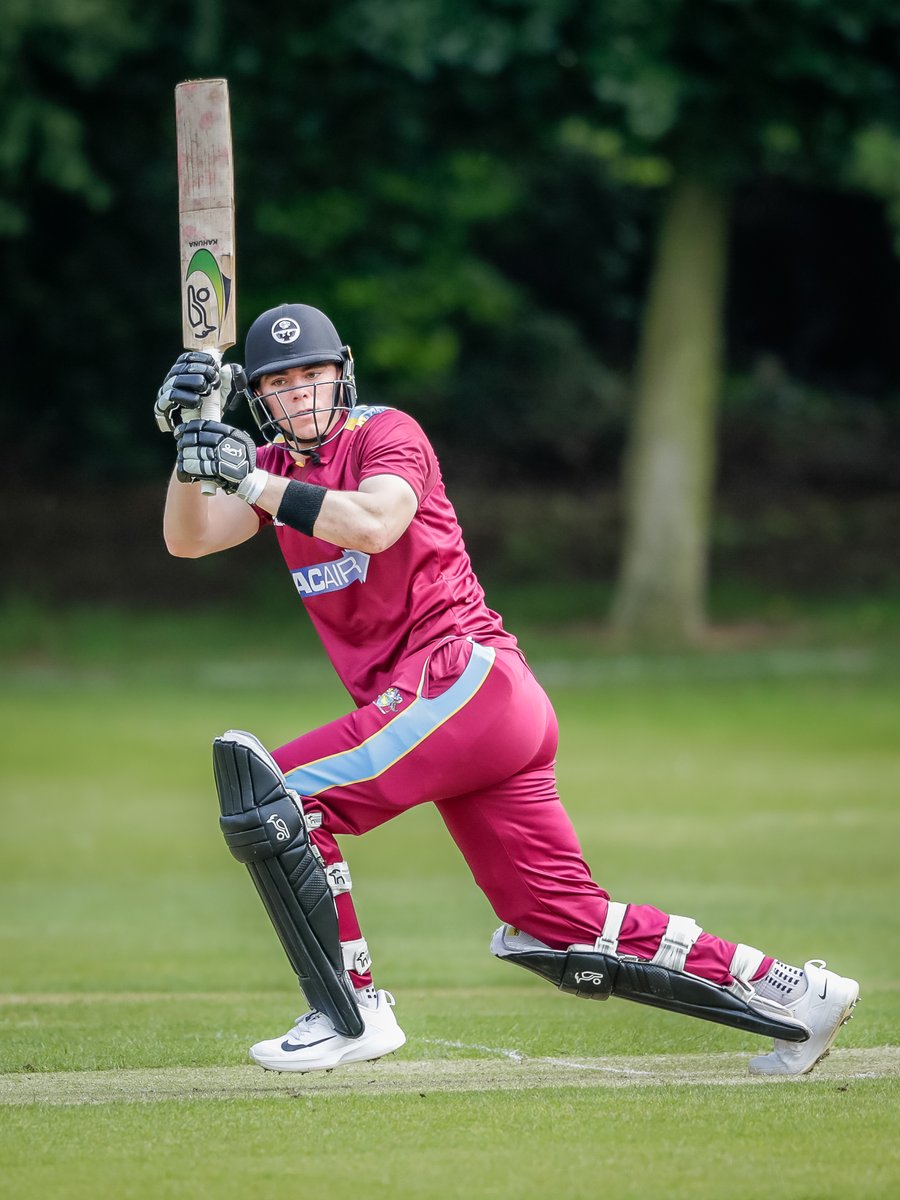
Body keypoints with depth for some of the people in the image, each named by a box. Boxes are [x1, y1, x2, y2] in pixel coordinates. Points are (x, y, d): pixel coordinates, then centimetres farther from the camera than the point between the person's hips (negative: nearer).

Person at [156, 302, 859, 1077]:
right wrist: (192, 447, -14)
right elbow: (187, 539, 2)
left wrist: (254, 483, -26)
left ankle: (351, 1014, -11)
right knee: (569, 934, 5)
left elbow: (374, 524, -24)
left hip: (468, 679, -8)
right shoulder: (276, 468, 18)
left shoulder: (386, 434, -3)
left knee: (273, 794, -15)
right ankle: (793, 995, 10)